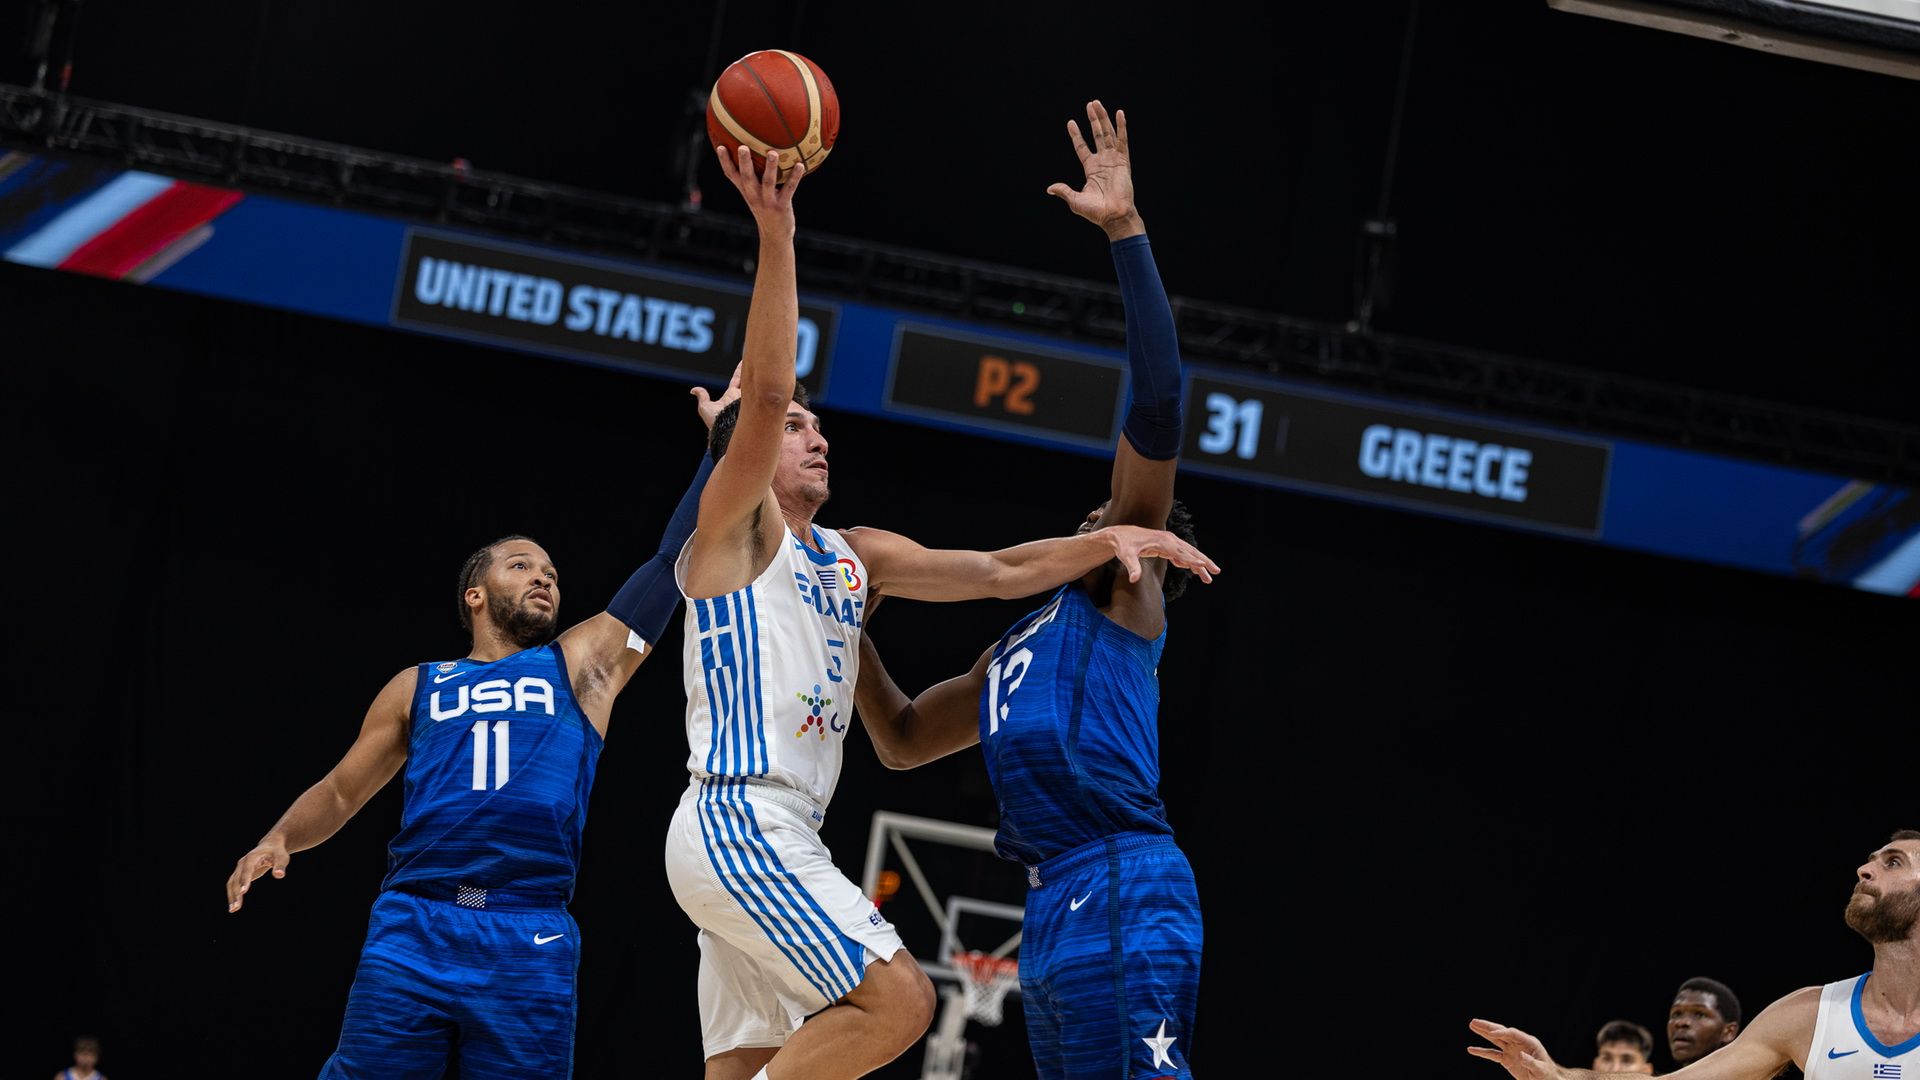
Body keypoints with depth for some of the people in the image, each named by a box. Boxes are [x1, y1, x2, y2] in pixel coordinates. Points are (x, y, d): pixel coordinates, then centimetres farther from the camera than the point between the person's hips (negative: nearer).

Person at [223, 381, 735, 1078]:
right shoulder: (418, 687, 19)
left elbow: (672, 562, 14)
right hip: (414, 925, 0)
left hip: (529, 943, 0)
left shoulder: (583, 665, 17)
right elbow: (339, 793, 22)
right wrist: (278, 839, 2)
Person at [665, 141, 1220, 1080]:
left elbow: (996, 572, 17)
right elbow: (766, 391, -18)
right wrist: (775, 236, -27)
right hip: (736, 820, -9)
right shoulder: (733, 527, -2)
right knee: (896, 998, -18)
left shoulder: (857, 557, 20)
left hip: (773, 840, 9)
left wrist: (1105, 540, 2)